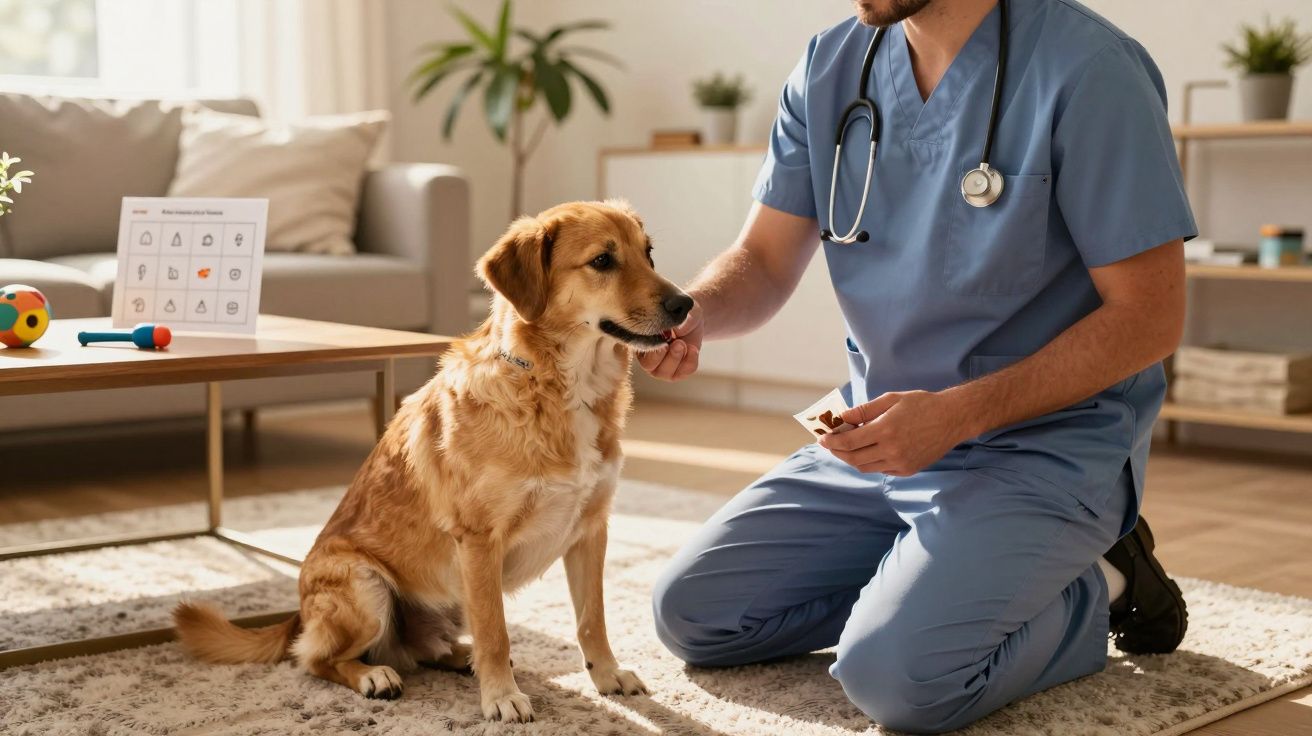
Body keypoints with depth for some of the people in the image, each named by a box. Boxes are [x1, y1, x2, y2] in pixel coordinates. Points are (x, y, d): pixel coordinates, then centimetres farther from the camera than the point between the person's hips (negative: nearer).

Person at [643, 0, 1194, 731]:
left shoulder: (1086, 69, -18)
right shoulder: (831, 68, 2)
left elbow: (1150, 315, -17)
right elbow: (764, 260, 3)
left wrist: (955, 414, -24)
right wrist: (688, 316, -21)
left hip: (1045, 444, -6)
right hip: (882, 435, 7)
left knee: (898, 672, -26)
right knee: (690, 612, 2)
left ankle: (1095, 591, 2)